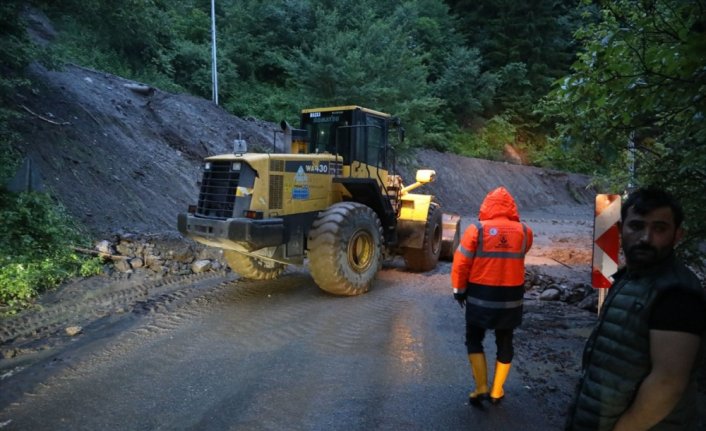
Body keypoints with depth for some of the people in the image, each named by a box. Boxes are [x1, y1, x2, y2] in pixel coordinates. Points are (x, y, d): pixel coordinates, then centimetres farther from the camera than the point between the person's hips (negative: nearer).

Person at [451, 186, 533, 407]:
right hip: (511, 299, 3)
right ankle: (496, 392, 28)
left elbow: (460, 264, -9)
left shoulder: (476, 230, -12)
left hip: (480, 297, -2)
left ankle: (481, 388, 13)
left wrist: (459, 290, 5)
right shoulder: (524, 232, -3)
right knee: (504, 343, 18)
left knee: (474, 340, 16)